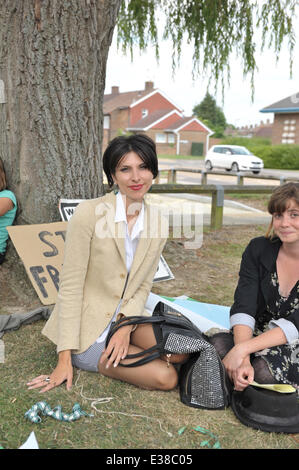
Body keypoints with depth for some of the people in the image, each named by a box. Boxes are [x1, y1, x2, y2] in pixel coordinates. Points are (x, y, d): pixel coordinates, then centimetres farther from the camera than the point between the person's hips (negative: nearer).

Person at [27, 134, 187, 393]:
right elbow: (70, 286, -17)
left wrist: (126, 326, -16)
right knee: (166, 377, -18)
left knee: (179, 351, -20)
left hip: (125, 320, 5)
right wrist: (65, 359, -17)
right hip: (87, 330, -5)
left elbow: (143, 287, 3)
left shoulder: (157, 225, -1)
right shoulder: (89, 213, -17)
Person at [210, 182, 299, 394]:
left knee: (264, 368, -34)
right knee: (218, 343, -28)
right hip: (259, 340, 3)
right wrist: (243, 359, -30)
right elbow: (243, 307, -14)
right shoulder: (259, 249, -3)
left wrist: (242, 349, -32)